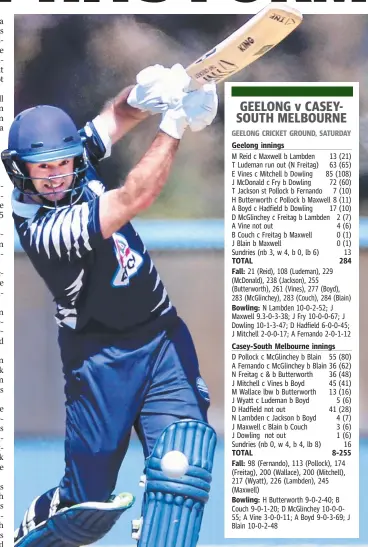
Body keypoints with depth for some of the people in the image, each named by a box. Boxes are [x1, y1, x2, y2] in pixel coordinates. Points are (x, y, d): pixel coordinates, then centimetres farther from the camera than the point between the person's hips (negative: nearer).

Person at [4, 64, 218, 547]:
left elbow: (117, 116, 1)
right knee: (88, 506, 4)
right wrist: (174, 124, -26)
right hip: (103, 358, -6)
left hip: (163, 337, 6)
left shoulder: (75, 155, -3)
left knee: (182, 469, -14)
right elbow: (132, 201, -31)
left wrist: (144, 95, -23)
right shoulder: (43, 230, -25)